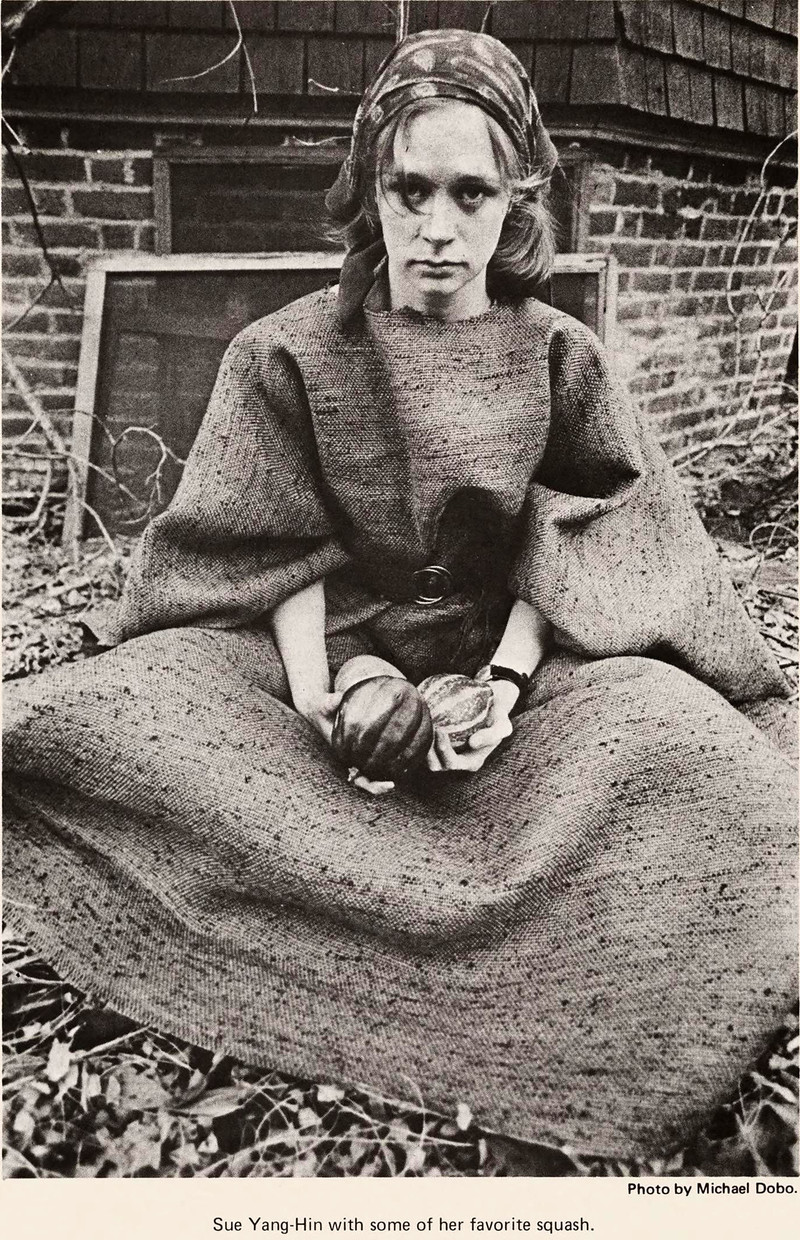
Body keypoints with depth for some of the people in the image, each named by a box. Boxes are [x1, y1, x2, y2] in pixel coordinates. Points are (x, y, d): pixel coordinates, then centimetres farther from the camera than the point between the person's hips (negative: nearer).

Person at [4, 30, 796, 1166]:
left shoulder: (560, 358, 3)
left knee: (681, 737, -31)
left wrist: (507, 679, -17)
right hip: (317, 651, 0)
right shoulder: (288, 354, 0)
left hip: (505, 650, 0)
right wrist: (316, 700, -21)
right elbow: (290, 555, -5)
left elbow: (570, 552, -1)